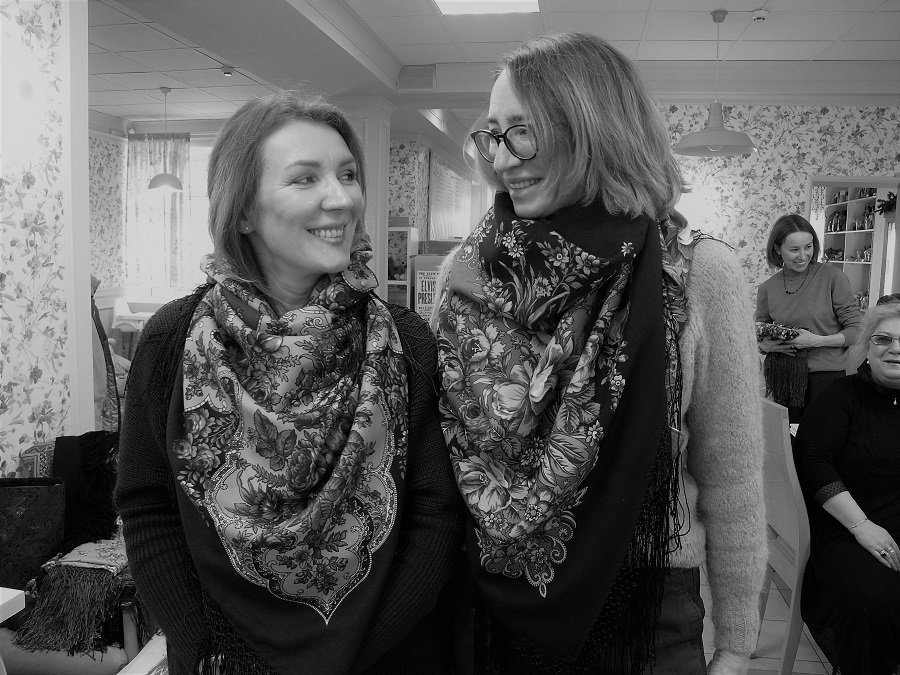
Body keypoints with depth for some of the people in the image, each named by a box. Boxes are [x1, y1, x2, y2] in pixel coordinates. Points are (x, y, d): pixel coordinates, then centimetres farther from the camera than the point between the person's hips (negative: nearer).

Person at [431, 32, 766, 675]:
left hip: (642, 604, -2)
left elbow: (731, 483, -8)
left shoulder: (700, 274, -13)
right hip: (489, 599, 3)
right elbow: (432, 441, 4)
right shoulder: (468, 270, -5)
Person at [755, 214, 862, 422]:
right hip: (783, 378, 2)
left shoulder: (832, 276, -5)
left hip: (827, 374, -2)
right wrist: (767, 346, -8)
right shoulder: (767, 288, 4)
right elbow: (758, 339, 13)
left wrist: (817, 341, -17)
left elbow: (856, 329, -5)